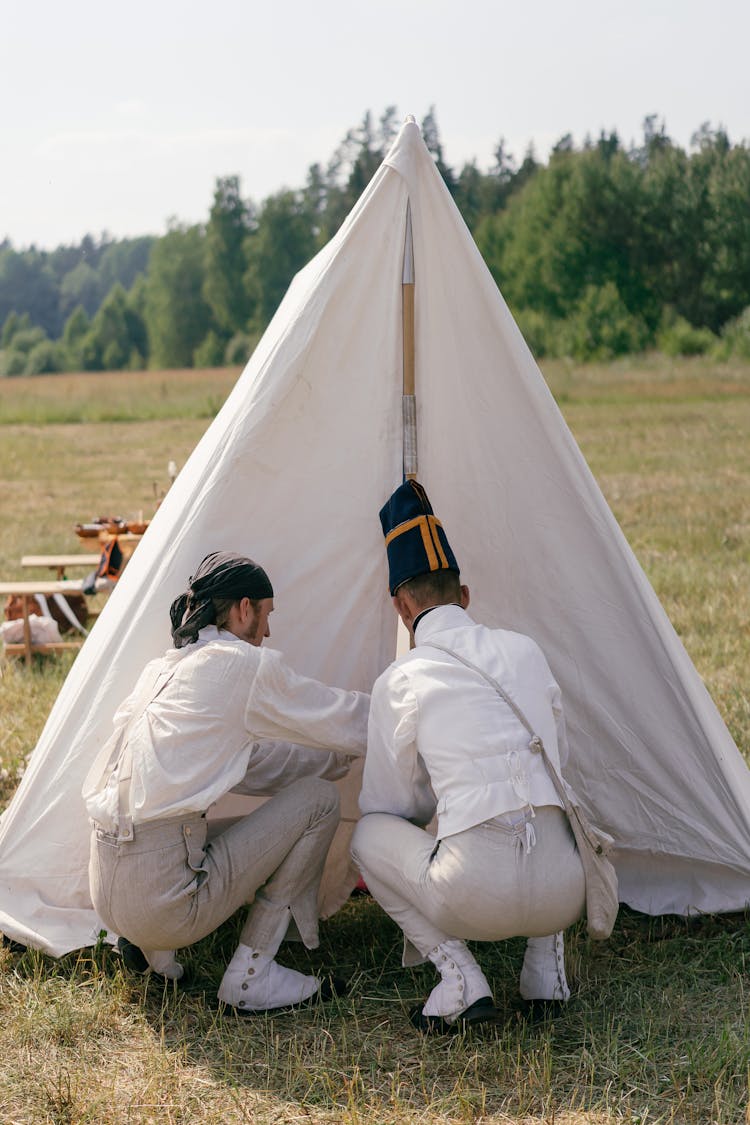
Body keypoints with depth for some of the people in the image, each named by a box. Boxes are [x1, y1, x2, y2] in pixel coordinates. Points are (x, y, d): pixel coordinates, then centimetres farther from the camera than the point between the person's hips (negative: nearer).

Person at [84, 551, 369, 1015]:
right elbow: (347, 721, 3)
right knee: (318, 798, 3)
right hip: (162, 899, -8)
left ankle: (150, 944, 16)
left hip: (107, 891, 8)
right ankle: (251, 977, 6)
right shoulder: (244, 664, -6)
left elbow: (254, 763, 25)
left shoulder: (162, 669, 18)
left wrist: (342, 756, 28)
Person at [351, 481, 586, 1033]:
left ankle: (459, 977, 6)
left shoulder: (399, 681, 3)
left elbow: (389, 804, 13)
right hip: (562, 895, 5)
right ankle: (546, 961, 21)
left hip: (477, 896, -4)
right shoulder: (524, 649, 13)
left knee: (369, 835, 23)